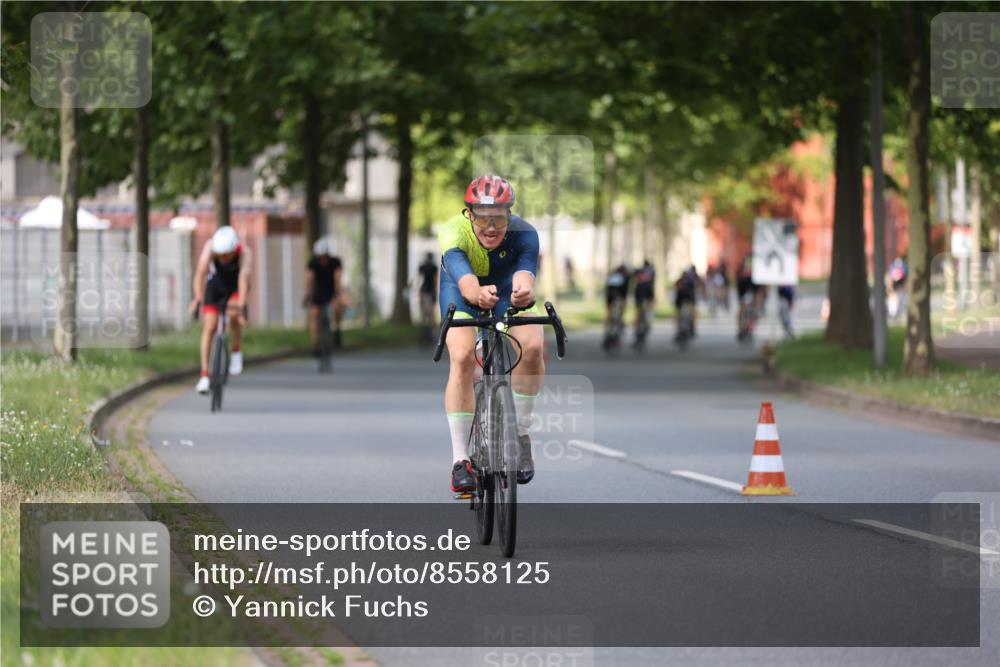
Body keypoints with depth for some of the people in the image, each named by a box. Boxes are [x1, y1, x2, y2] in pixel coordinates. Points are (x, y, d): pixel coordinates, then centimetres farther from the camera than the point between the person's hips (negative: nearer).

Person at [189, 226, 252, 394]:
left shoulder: (245, 254, -34)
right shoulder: (210, 247, -32)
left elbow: (244, 279, -46)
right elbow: (200, 273, -40)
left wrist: (241, 307, -58)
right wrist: (198, 299, -53)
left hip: (235, 286, -1)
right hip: (216, 284, 1)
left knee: (233, 314, -30)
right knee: (209, 328, -9)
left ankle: (237, 352, -5)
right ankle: (204, 376, -5)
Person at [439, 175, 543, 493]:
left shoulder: (523, 234, -33)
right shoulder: (454, 231, -36)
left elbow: (525, 272, -53)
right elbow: (464, 280, -54)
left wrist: (524, 291, -77)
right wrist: (478, 294, -78)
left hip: (507, 290, 1)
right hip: (462, 292, -1)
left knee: (532, 347, -26)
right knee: (462, 358, -25)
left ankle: (520, 435, -4)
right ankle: (460, 461, -18)